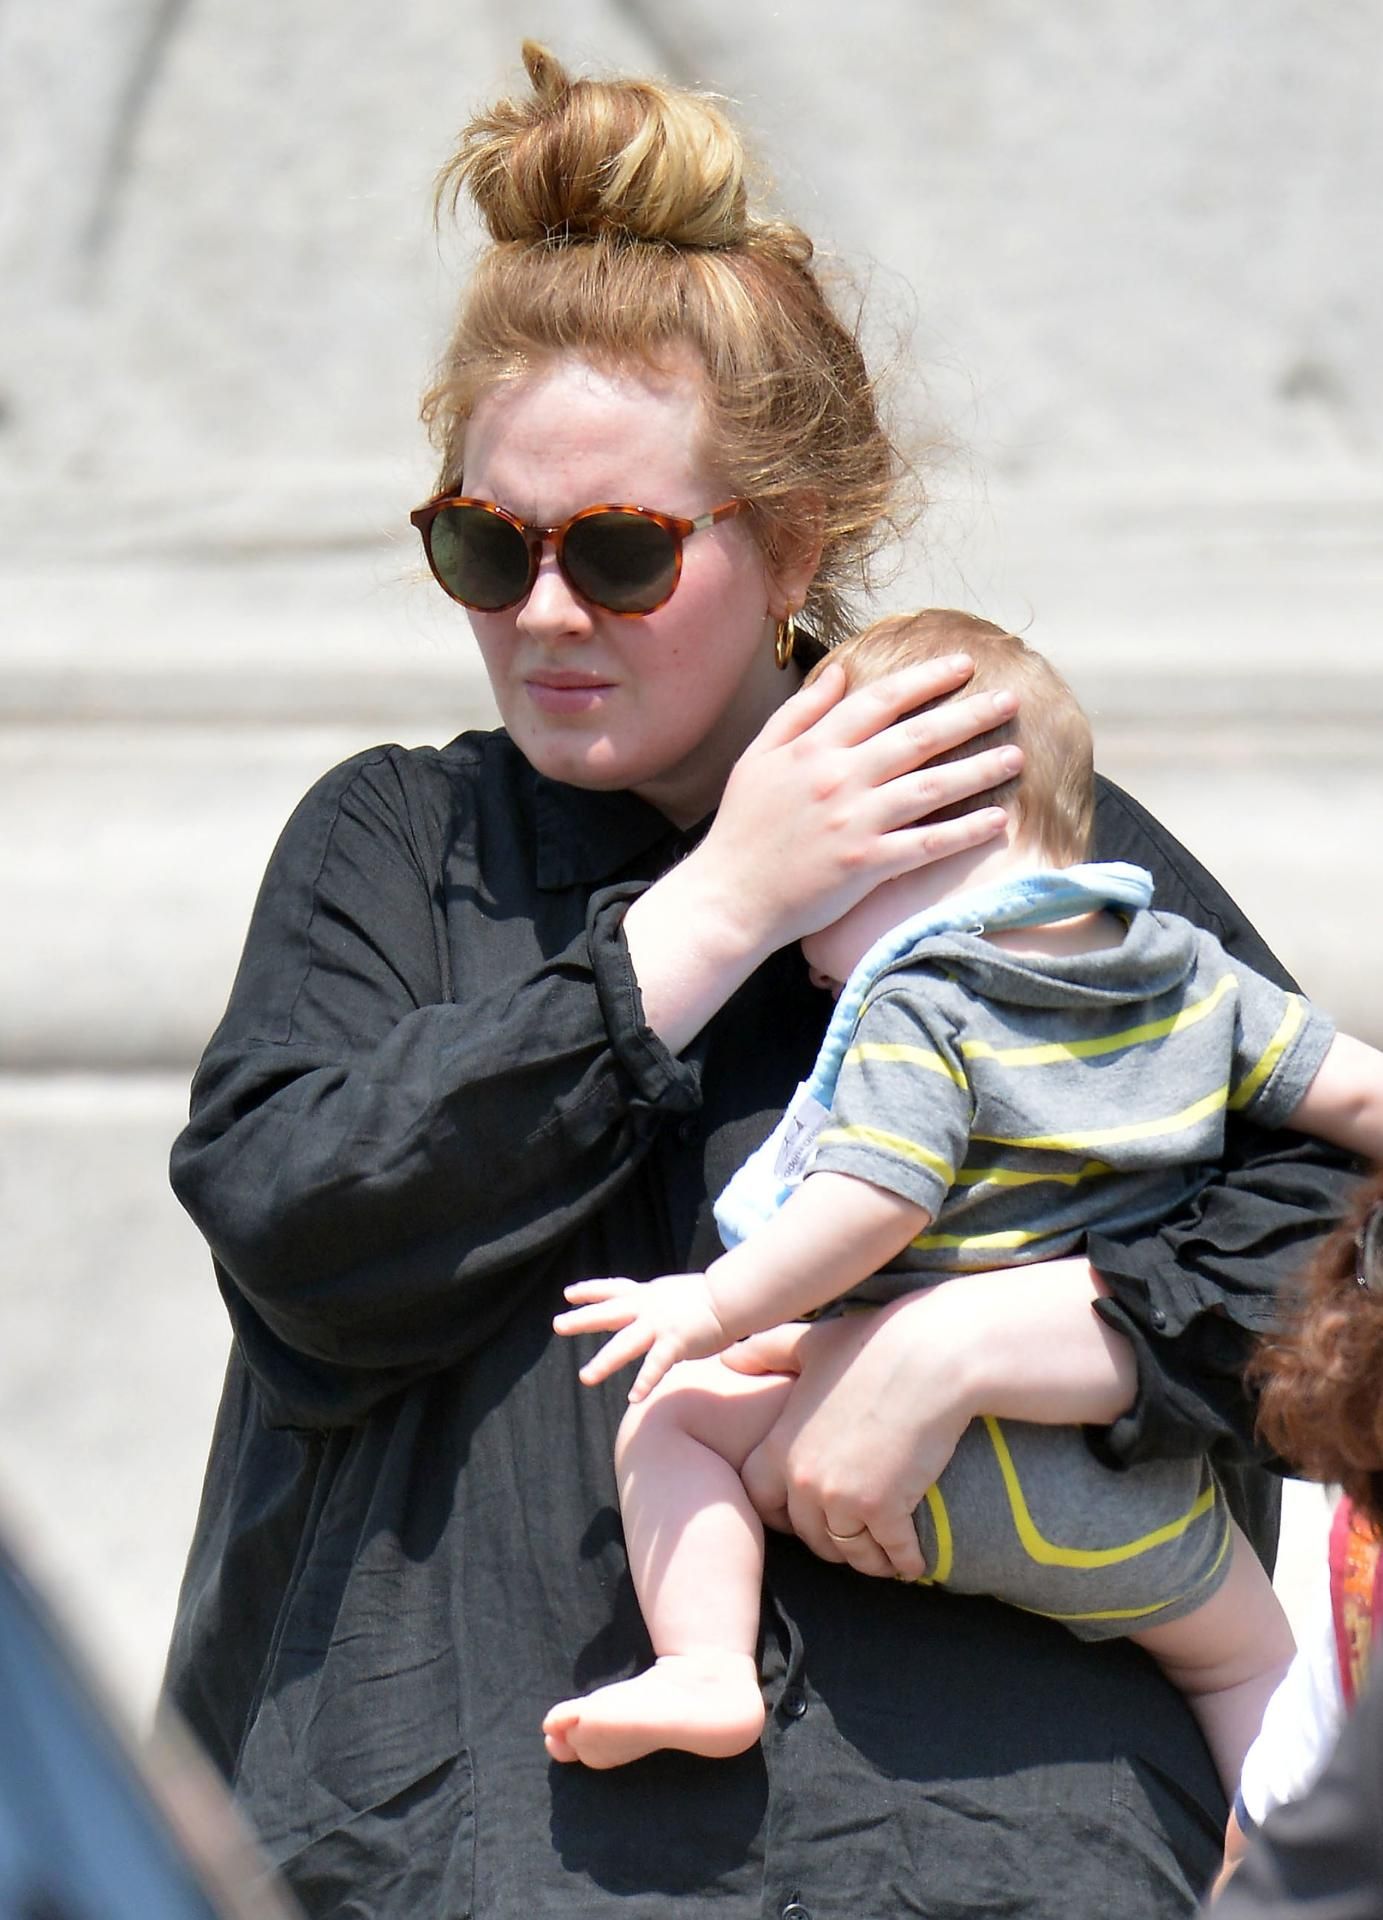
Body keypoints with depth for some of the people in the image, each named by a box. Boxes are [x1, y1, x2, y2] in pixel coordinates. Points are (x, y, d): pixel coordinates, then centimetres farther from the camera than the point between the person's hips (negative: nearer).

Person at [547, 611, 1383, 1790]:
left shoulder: (917, 1011, -10)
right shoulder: (1193, 972, 9)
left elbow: (874, 1204, -22)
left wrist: (722, 1304, -15)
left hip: (952, 1479, -6)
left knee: (676, 1410, 2)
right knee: (1253, 1661, 30)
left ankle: (708, 1667, -11)